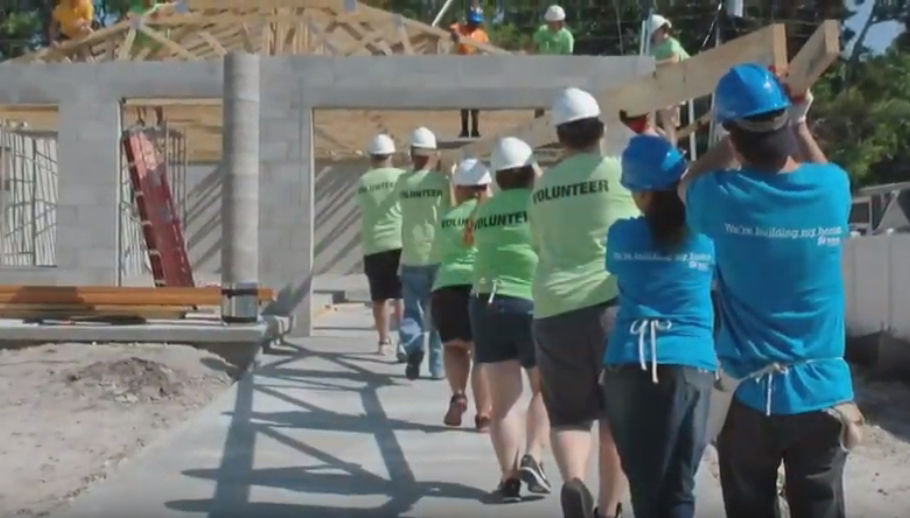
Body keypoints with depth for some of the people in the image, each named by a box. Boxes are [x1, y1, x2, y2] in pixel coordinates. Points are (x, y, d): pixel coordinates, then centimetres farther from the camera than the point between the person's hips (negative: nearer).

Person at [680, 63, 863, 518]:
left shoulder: (726, 198, -12)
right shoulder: (833, 189, -7)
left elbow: (688, 185, 13)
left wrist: (735, 137, 13)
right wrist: (800, 124, 24)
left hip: (750, 396, -1)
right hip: (823, 393, 2)